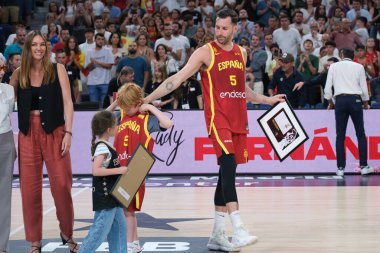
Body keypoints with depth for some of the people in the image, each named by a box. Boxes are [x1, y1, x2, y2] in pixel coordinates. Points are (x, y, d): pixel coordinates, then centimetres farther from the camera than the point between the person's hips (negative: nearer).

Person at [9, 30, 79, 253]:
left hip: (54, 132, -2)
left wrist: (68, 132, -10)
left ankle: (67, 234, 15)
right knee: (30, 188, 3)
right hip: (28, 134, 2)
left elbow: (67, 102, -2)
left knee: (62, 185, -4)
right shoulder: (19, 74, 6)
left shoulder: (57, 69, 1)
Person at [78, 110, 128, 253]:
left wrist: (120, 170, 18)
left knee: (119, 228, 13)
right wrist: (118, 170, -28)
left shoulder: (105, 146, 11)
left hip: (112, 196, 10)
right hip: (104, 198, -10)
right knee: (100, 230, -7)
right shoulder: (102, 148, -19)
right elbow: (96, 170, -29)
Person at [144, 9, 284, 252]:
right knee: (229, 166, -22)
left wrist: (267, 100, 31)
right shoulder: (205, 52, -4)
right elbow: (178, 79, -9)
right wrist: (147, 99, -16)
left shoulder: (241, 53, 14)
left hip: (239, 120, 6)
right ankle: (239, 230, -29)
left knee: (227, 172, 8)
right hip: (218, 119, -6)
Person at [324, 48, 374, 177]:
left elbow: (328, 87, 6)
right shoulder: (359, 67, 9)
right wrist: (366, 103, 21)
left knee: (340, 136, 2)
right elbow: (364, 88, 7)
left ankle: (340, 167, -2)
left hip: (340, 100, 1)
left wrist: (330, 102, 19)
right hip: (355, 99, -1)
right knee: (361, 134, 6)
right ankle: (364, 166, 1)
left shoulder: (334, 66, 10)